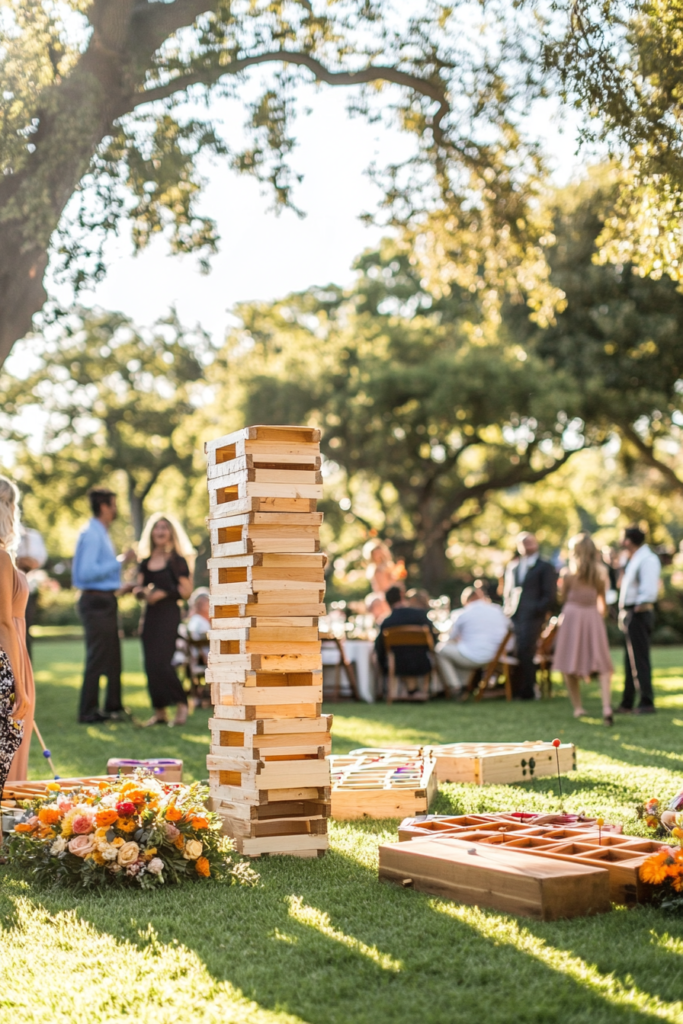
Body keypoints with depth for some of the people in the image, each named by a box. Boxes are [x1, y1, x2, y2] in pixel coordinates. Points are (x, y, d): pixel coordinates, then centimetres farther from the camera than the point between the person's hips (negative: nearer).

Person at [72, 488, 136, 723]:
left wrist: (118, 587, 18)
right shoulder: (91, 534, -16)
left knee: (112, 656, 15)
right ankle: (88, 711, 1)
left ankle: (113, 706, 24)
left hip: (104, 601, 10)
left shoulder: (101, 534, 15)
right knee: (97, 658, -6)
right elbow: (87, 573, -24)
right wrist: (120, 561, -19)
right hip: (96, 602, -10)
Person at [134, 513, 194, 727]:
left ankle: (181, 704, -1)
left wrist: (163, 593, -15)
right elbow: (139, 588, 16)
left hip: (169, 615, -6)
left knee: (161, 663, -15)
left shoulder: (177, 561, -2)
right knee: (151, 664, 3)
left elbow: (186, 591, -6)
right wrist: (141, 592, -6)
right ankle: (159, 712, 9)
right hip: (150, 615, 6)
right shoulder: (146, 562, 14)